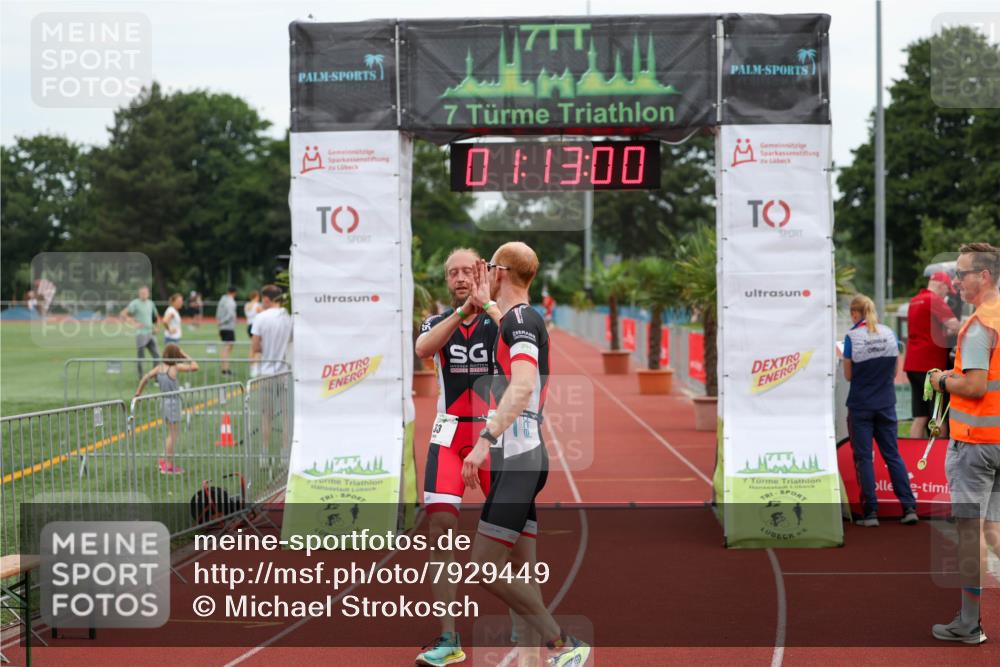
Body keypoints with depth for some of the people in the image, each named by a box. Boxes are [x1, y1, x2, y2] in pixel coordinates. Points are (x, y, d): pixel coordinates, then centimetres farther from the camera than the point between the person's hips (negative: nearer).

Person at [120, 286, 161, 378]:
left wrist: (157, 327, 13)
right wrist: (134, 323, -17)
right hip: (141, 334, -6)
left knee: (156, 356, 2)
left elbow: (156, 317, 29)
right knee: (140, 357, 0)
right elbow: (122, 314, -12)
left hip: (151, 334, 6)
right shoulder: (135, 303, -5)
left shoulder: (151, 304, 13)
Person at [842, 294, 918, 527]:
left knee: (864, 458, 2)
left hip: (860, 405, -4)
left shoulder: (853, 337, -11)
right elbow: (895, 371, 9)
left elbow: (848, 375, -5)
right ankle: (909, 507, 4)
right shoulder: (889, 333, 2)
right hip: (886, 404, 4)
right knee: (893, 455, 10)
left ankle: (870, 512, 0)